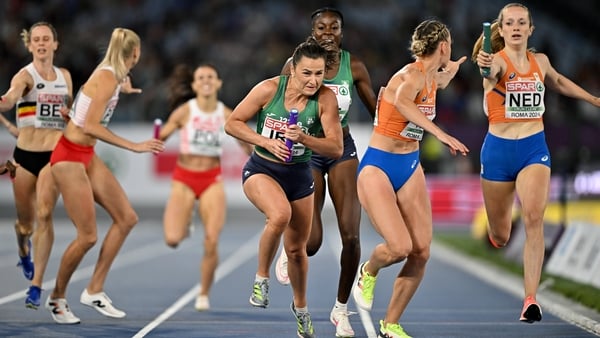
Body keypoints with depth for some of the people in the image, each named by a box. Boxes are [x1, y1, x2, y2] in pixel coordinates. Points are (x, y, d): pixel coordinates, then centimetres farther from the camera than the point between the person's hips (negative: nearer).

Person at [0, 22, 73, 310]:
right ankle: (24, 253, 48)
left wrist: (71, 113, 3)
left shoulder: (65, 76, 8)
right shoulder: (25, 76, -7)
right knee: (25, 221, 10)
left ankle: (36, 285, -16)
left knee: (44, 214, -17)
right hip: (25, 155, -1)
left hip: (54, 155, 1)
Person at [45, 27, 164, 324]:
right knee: (87, 236, -7)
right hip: (70, 157, -10)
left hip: (87, 156, 10)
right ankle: (57, 298, 14)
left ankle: (94, 291, 11)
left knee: (126, 218, 5)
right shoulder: (108, 78, -19)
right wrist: (135, 146, -26)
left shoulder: (111, 75, 7)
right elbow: (90, 126, -26)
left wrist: (126, 91, 15)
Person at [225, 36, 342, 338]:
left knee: (297, 249, 12)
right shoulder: (269, 89, -17)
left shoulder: (326, 99, -15)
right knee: (280, 214, -34)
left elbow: (336, 149, -15)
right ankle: (261, 278, -11)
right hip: (261, 169, -2)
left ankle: (300, 307, 40)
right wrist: (265, 142, -22)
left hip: (299, 175, 2)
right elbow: (232, 123, -9)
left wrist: (304, 138, -31)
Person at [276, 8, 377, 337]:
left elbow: (376, 109, 6)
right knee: (311, 243, -9)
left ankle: (341, 309, 10)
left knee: (351, 236, -9)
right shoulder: (296, 65, -10)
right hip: (306, 151, -2)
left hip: (342, 149, 2)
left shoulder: (353, 66, -4)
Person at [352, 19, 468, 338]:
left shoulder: (432, 77, 6)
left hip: (411, 168, 8)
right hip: (378, 168, -8)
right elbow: (401, 101, -46)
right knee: (400, 248, -20)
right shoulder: (412, 74, -20)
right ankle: (368, 271, 17)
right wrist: (440, 133, -50)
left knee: (421, 252, -2)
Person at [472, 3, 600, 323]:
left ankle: (531, 299, -23)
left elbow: (558, 82, 28)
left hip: (534, 148, 2)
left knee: (533, 218, -23)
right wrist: (484, 67, -60)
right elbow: (492, 73, -37)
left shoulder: (541, 61, 4)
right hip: (498, 150, -2)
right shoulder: (497, 61, -10)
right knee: (499, 238, 9)